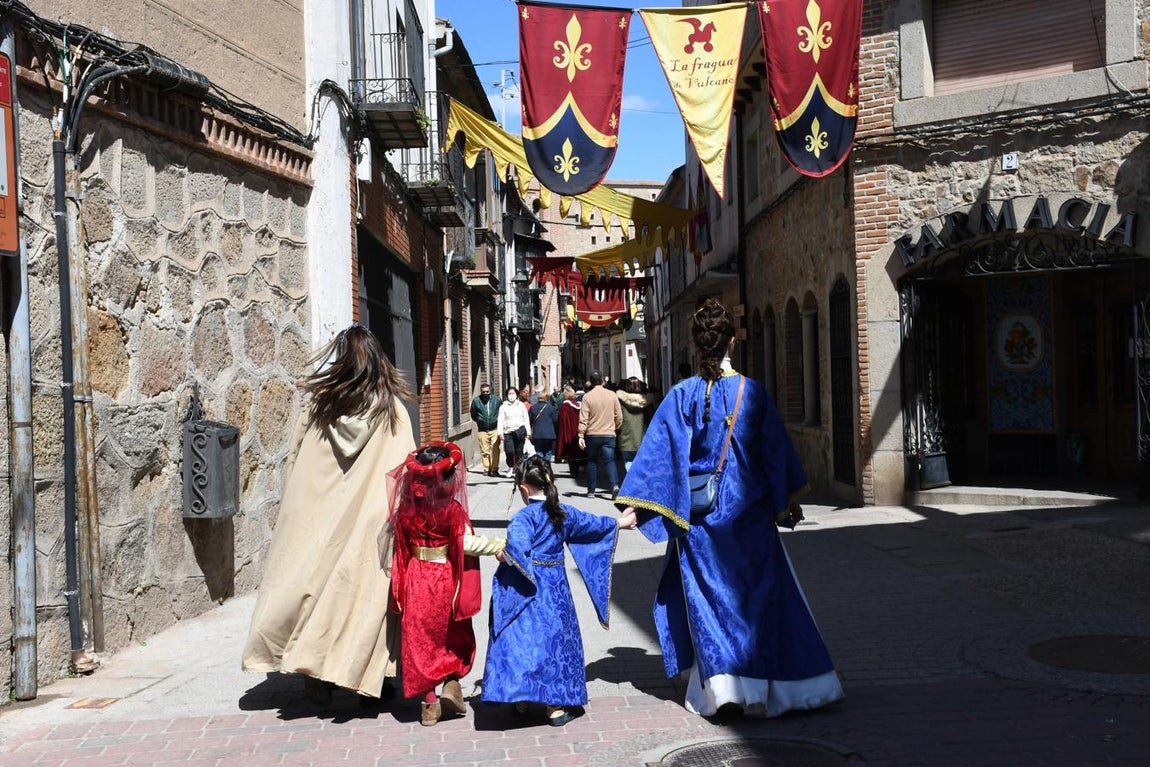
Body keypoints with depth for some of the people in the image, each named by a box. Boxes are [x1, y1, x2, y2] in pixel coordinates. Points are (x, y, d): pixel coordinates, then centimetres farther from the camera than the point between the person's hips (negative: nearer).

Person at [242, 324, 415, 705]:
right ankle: (367, 673, 11)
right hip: (370, 519, -2)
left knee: (319, 581, 11)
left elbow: (300, 471, 5)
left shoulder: (320, 407, -1)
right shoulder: (392, 410, -6)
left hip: (322, 519, 2)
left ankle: (317, 673, 11)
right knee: (367, 588, 5)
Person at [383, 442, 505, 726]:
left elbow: (401, 544, 2)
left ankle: (428, 702, 16)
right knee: (456, 636, 21)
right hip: (446, 581, -3)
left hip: (416, 580, 3)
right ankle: (451, 684, 11)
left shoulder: (406, 508, -5)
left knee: (419, 639, 11)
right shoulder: (452, 509, -17)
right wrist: (497, 545, -4)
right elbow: (467, 543, -16)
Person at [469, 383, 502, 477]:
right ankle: (487, 469, 13)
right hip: (482, 430, 0)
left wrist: (498, 421, 8)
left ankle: (494, 469, 2)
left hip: (495, 430, 0)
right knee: (484, 451, 3)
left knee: (495, 450, -5)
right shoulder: (476, 401, -1)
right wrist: (479, 421, 10)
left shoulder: (497, 400, 0)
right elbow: (473, 415, 14)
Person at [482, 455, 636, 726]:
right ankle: (556, 706, 14)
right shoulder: (565, 513, 4)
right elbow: (593, 523, 22)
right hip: (556, 590, 5)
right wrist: (619, 522, 39)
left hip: (525, 591, -5)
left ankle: (521, 701, 14)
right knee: (554, 641, 11)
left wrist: (504, 554, -13)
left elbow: (517, 548, -33)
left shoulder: (524, 517, -15)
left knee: (520, 642, 7)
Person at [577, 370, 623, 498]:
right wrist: (615, 428, 22)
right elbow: (619, 417, 5)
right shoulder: (612, 395, 1)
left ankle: (591, 490, 15)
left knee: (592, 461, 12)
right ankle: (614, 485, -22)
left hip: (592, 435, 0)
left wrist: (581, 436, -8)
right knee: (610, 460, 0)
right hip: (609, 434, 1)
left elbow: (583, 419, -8)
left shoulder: (587, 397, -5)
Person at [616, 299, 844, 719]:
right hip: (747, 511, 0)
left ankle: (719, 686, 4)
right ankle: (757, 690, 10)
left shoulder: (682, 395, -5)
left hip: (699, 515, 0)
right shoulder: (752, 391, -5)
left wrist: (632, 505, -3)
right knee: (757, 596, 9)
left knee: (707, 598, 9)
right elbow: (776, 449, 1)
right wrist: (788, 500, 12)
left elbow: (657, 454, -7)